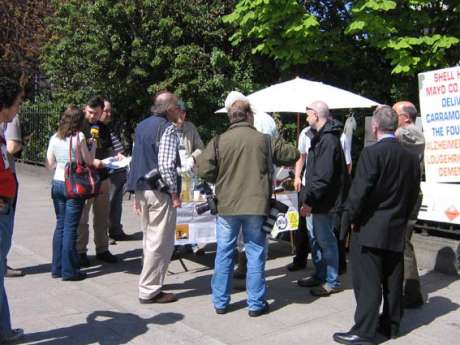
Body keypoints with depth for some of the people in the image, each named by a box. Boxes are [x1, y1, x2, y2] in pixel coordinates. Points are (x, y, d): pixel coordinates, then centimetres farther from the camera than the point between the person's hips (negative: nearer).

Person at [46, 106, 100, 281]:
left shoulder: (54, 138, 6)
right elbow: (89, 161, -2)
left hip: (57, 184, 5)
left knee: (60, 225, 13)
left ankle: (57, 267, 19)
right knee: (70, 228, -1)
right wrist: (93, 145, 12)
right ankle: (69, 270, 4)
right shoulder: (79, 136, -9)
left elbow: (49, 165, 8)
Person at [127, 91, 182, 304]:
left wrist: (137, 194, 20)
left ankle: (150, 283, 30)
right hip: (160, 191, -9)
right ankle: (149, 290, 5)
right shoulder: (167, 128, -12)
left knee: (150, 239, 19)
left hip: (141, 189, 9)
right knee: (160, 242, -1)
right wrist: (174, 193, -12)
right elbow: (166, 165, -21)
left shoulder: (142, 126, 15)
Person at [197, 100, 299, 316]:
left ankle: (220, 302, 21)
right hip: (256, 206, 0)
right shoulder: (264, 140, -2)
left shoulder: (219, 142, -3)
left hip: (227, 206, 1)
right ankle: (256, 303, 16)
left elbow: (203, 170, -6)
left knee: (224, 254, 12)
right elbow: (292, 155, 8)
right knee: (255, 254, 9)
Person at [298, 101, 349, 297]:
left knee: (326, 240, 0)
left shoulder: (328, 140, -19)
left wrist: (309, 200, -21)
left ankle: (332, 282, 13)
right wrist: (308, 197, 16)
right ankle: (320, 275, 32)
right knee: (315, 238, 18)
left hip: (326, 201, -10)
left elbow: (323, 177, -25)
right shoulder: (321, 137, 14)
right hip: (319, 200, 10)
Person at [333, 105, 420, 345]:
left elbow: (359, 190, -19)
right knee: (392, 280, 16)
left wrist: (352, 217, -5)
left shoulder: (372, 153, -16)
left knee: (367, 282, 0)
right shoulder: (411, 157, 5)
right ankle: (390, 325, 29)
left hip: (370, 229, -6)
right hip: (397, 230, 7)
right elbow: (413, 194, 10)